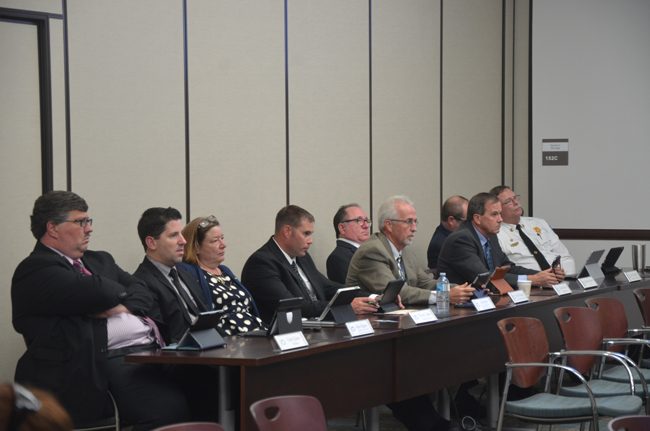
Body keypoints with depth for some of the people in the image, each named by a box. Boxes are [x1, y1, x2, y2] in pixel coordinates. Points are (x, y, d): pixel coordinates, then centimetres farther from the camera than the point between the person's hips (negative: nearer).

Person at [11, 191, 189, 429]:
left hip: (153, 350, 9)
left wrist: (120, 307, -3)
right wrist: (119, 294, 7)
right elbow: (95, 292, -15)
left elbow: (143, 294, 18)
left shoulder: (99, 260, 26)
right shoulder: (36, 269, -2)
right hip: (113, 362, -9)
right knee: (170, 409, -32)